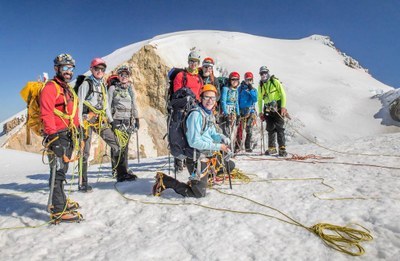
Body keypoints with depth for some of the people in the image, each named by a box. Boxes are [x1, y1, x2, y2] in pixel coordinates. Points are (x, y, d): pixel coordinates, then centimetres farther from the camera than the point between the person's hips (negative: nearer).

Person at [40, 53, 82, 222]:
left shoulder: (68, 89, 21)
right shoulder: (51, 87, -9)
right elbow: (46, 114, -19)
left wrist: (76, 129, 24)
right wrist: (53, 135, -26)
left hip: (68, 135, 9)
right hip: (57, 135, -9)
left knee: (62, 170, 17)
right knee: (57, 171, -8)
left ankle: (61, 201, 30)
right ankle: (59, 211, -4)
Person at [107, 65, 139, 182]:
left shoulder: (131, 89, 18)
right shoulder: (113, 88, 6)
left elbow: (134, 105, 21)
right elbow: (107, 105, 4)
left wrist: (137, 119, 15)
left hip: (128, 121, 4)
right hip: (116, 120, -4)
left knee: (125, 146, 1)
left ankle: (124, 170, 7)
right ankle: (120, 173, -10)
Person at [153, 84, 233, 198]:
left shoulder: (210, 114, 8)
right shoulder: (196, 115, -21)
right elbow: (194, 142, -26)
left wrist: (222, 137, -5)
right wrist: (218, 146, -23)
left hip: (209, 154, 9)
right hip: (197, 158, -9)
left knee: (231, 165, 22)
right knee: (199, 194, -5)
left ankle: (204, 177, 27)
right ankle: (165, 181, 4)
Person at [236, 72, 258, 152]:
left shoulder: (254, 89, 12)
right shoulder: (240, 88, 7)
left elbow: (255, 99, -4)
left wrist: (251, 90, -10)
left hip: (251, 112, 2)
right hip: (241, 111, -2)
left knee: (249, 130, 1)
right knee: (240, 129, -8)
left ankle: (248, 146, 9)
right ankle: (238, 145, -1)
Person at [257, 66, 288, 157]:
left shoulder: (275, 82, 0)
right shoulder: (261, 85, 12)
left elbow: (283, 94, -3)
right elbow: (260, 99, 17)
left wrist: (283, 107, -13)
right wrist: (260, 112, 10)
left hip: (277, 108, -4)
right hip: (268, 109, 4)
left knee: (280, 129, -8)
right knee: (270, 129, 6)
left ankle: (282, 148, -6)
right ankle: (272, 148, 16)